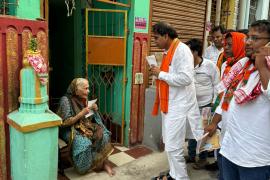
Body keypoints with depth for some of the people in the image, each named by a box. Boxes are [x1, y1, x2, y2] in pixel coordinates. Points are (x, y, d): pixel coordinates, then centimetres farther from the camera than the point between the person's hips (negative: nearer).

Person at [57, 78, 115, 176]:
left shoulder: (84, 99, 4)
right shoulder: (66, 100, -16)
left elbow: (90, 118, 12)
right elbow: (65, 122, -19)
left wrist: (94, 110, -9)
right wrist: (81, 114, -25)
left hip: (85, 127, 6)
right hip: (70, 130, -6)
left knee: (103, 135, -18)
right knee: (84, 143, -33)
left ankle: (103, 161, -7)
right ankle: (86, 167, -8)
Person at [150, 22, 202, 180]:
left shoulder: (182, 50, -16)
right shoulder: (169, 50, 13)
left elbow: (186, 78, -27)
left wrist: (161, 74, -19)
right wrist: (158, 72, 5)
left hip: (179, 105, -10)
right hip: (169, 104, 10)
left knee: (173, 146, -2)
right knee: (169, 144, 18)